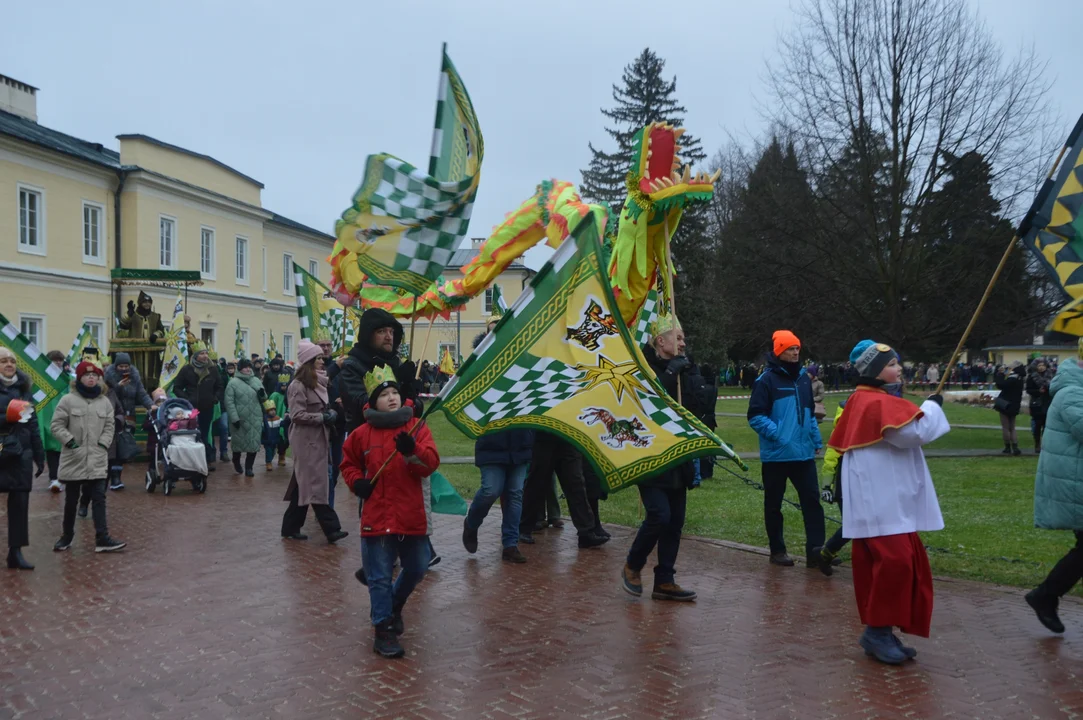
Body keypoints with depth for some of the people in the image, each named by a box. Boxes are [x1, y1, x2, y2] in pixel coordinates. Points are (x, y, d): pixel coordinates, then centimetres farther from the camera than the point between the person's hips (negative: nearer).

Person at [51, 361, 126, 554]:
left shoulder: (105, 402, 5)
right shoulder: (68, 400, -4)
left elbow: (110, 426, 9)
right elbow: (57, 425, -4)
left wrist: (103, 444, -4)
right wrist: (70, 441, -13)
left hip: (97, 459, 2)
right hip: (73, 458, -2)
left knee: (99, 498, -3)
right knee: (71, 500, 10)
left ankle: (102, 539, -5)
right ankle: (67, 536, 26)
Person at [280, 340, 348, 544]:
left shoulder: (318, 382, 14)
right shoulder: (298, 385, -13)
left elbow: (321, 408, 25)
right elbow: (297, 415, -20)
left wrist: (330, 412, 6)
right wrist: (322, 418, -18)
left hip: (317, 439, 9)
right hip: (307, 440, -9)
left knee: (305, 484, 12)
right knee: (314, 484, -7)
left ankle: (291, 527, 20)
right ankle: (331, 528, -7)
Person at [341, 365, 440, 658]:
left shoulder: (417, 427, -2)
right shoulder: (363, 433, 0)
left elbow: (431, 464, -13)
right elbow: (349, 461, 17)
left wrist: (413, 451, -31)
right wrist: (356, 481, -1)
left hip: (412, 516, 2)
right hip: (377, 516, -1)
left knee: (417, 568, 14)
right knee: (380, 576, 2)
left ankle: (393, 606, 41)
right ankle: (383, 629, 13)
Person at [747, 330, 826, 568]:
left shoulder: (803, 378, 11)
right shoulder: (767, 380, -9)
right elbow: (755, 416, -13)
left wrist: (817, 440, 16)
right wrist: (778, 435, -20)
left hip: (804, 453, 5)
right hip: (776, 454, -5)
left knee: (812, 500, -2)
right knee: (774, 504, 8)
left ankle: (815, 550, 0)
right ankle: (777, 551, 21)